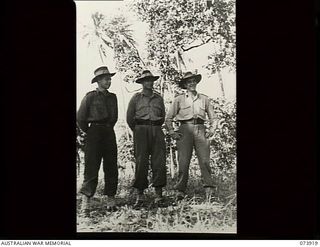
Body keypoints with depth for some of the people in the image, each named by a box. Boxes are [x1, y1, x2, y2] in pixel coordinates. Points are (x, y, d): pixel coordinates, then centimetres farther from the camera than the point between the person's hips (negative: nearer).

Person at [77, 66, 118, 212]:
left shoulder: (112, 97, 12)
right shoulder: (90, 97, -3)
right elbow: (80, 118, 0)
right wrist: (89, 132, 7)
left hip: (109, 133, 5)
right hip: (94, 132, -5)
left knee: (111, 166, 2)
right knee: (92, 166, -7)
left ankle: (110, 197, 9)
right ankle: (86, 197, -3)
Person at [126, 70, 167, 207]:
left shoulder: (159, 98, 16)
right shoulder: (136, 98, 9)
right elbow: (129, 117, 11)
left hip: (157, 130, 2)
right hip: (141, 130, -2)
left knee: (159, 162, -5)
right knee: (141, 162, -7)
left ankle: (159, 194, -3)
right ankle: (140, 195, -3)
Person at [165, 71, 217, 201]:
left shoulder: (204, 99, 16)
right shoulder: (179, 99, 10)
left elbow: (212, 117, 22)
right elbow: (168, 118, 13)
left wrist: (211, 130, 9)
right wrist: (172, 133, 3)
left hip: (200, 129, 1)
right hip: (185, 130, -1)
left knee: (205, 160, -10)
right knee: (183, 162, -6)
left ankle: (209, 189, -12)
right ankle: (180, 191, -1)